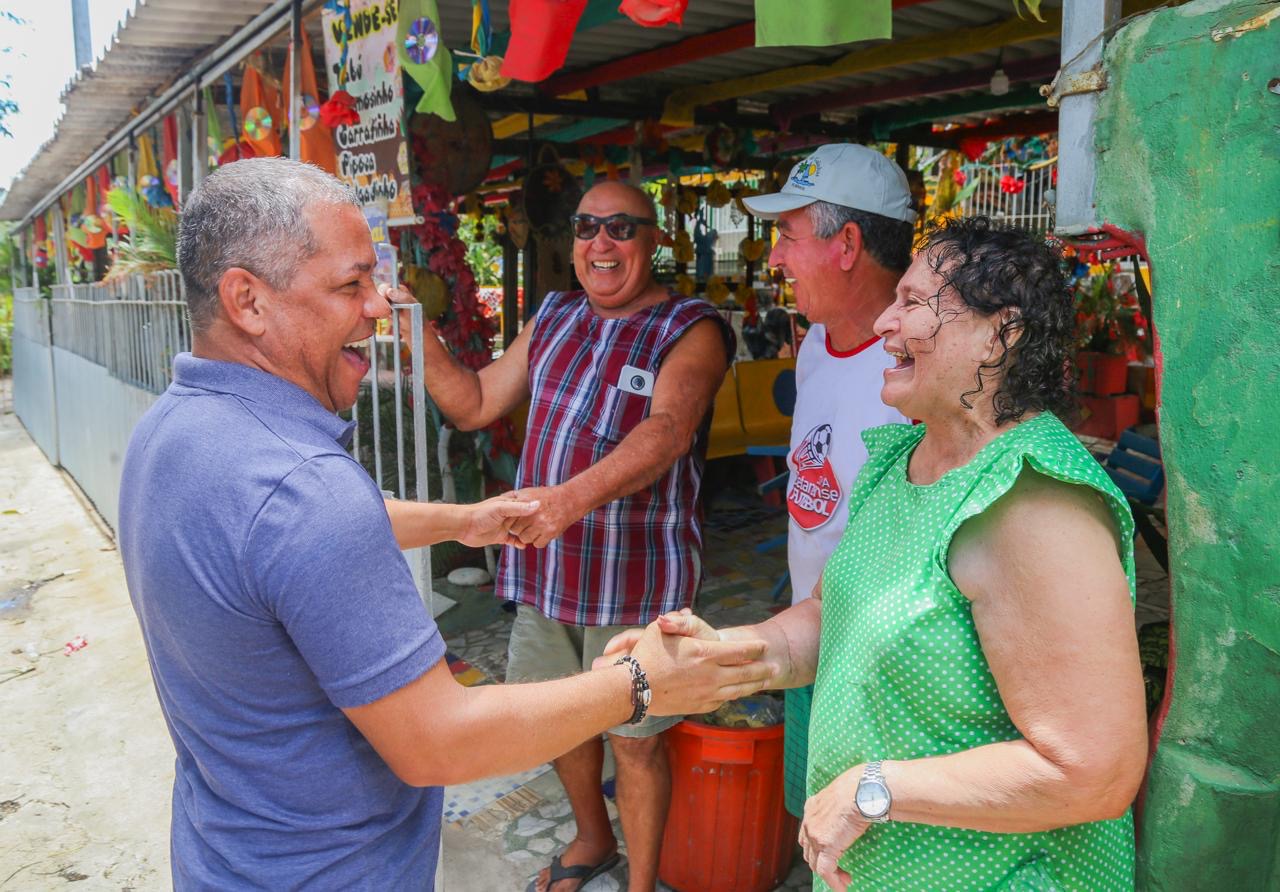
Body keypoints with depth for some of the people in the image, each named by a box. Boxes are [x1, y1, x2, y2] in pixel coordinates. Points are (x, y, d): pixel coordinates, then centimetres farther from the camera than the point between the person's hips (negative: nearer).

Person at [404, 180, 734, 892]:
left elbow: (668, 429, -29)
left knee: (634, 740, 9)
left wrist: (573, 496, -45)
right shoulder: (553, 318, 10)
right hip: (544, 562, 6)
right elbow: (474, 405, 13)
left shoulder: (691, 329, -11)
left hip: (636, 574, -6)